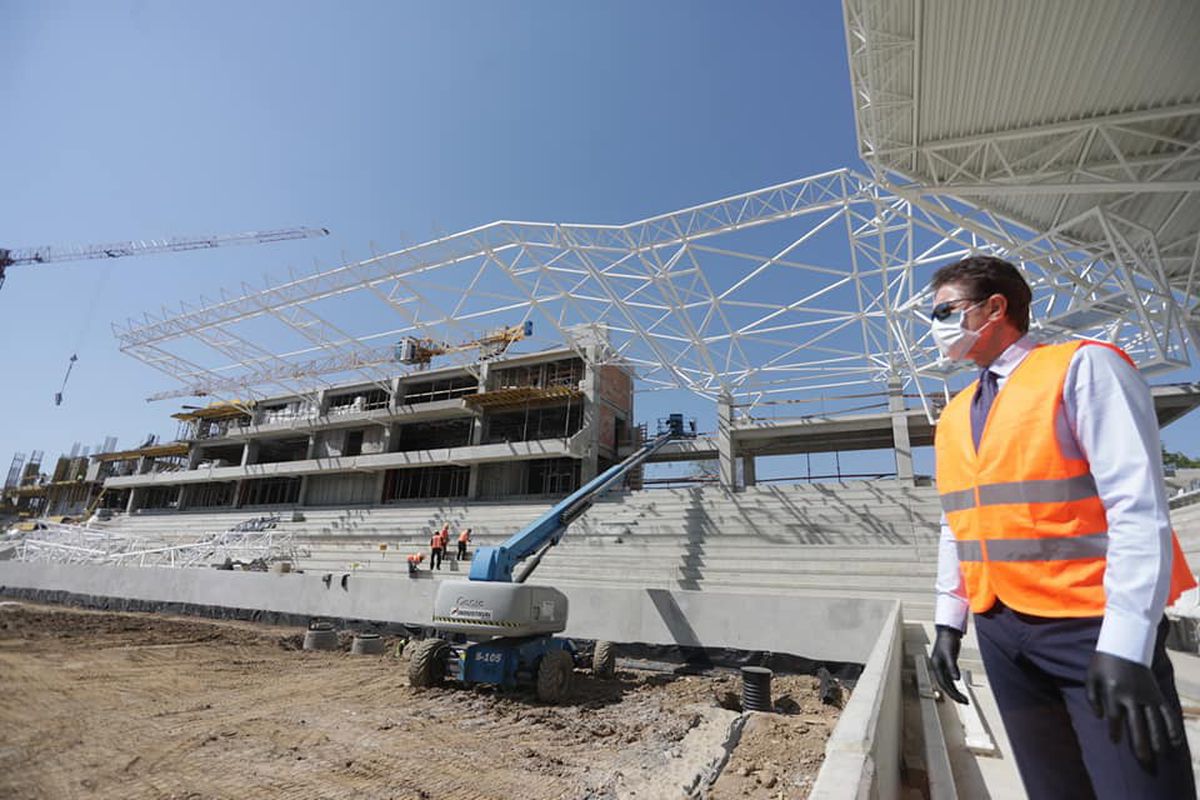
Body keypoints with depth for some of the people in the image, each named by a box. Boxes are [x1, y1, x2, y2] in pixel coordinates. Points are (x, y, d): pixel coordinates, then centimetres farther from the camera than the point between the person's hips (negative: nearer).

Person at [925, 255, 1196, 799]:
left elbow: (1138, 508, -15)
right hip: (1000, 629, 6)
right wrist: (949, 620, 11)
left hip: (1092, 626, -6)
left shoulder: (1083, 368, -8)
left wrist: (1124, 646, -20)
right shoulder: (953, 416, 11)